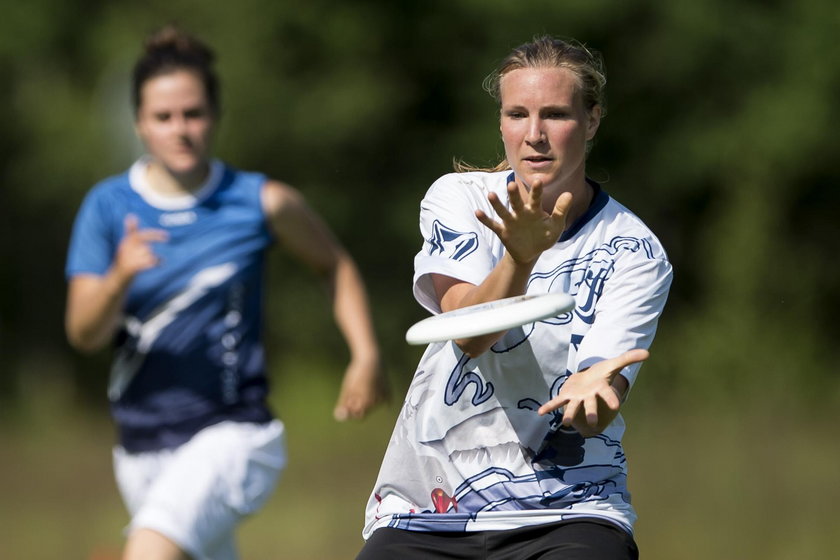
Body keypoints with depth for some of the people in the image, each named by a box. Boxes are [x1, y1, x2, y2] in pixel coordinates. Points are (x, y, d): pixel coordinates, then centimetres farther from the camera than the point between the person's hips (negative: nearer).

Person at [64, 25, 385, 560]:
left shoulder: (262, 203, -4)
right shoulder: (107, 207, -1)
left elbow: (336, 265, 14)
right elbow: (83, 332, -9)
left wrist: (366, 354, 2)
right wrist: (120, 276, -29)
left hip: (233, 435, -4)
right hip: (143, 449, 4)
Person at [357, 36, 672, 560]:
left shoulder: (636, 254, -3)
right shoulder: (458, 198, 1)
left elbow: (592, 416, -13)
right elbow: (468, 333, -15)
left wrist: (593, 391, -37)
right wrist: (522, 256, -34)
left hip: (568, 511, -1)